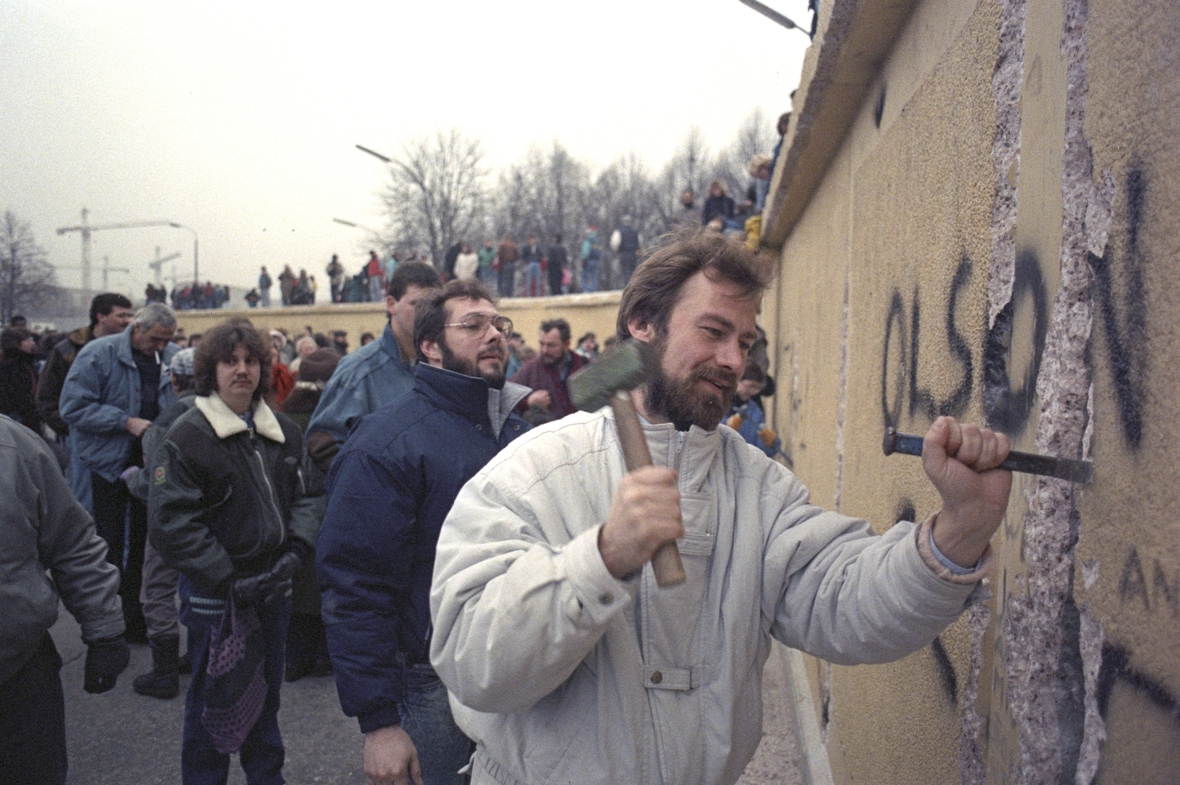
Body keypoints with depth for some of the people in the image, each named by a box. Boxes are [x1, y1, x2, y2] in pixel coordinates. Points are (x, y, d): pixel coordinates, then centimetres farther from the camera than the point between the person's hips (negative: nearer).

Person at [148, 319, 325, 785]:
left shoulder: (283, 432, 6)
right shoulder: (187, 436, -12)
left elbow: (310, 495, 9)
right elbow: (171, 523, -17)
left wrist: (295, 550, -8)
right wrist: (229, 580, -19)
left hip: (273, 588, 5)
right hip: (214, 596, -5)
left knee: (267, 692, 20)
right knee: (212, 698, 10)